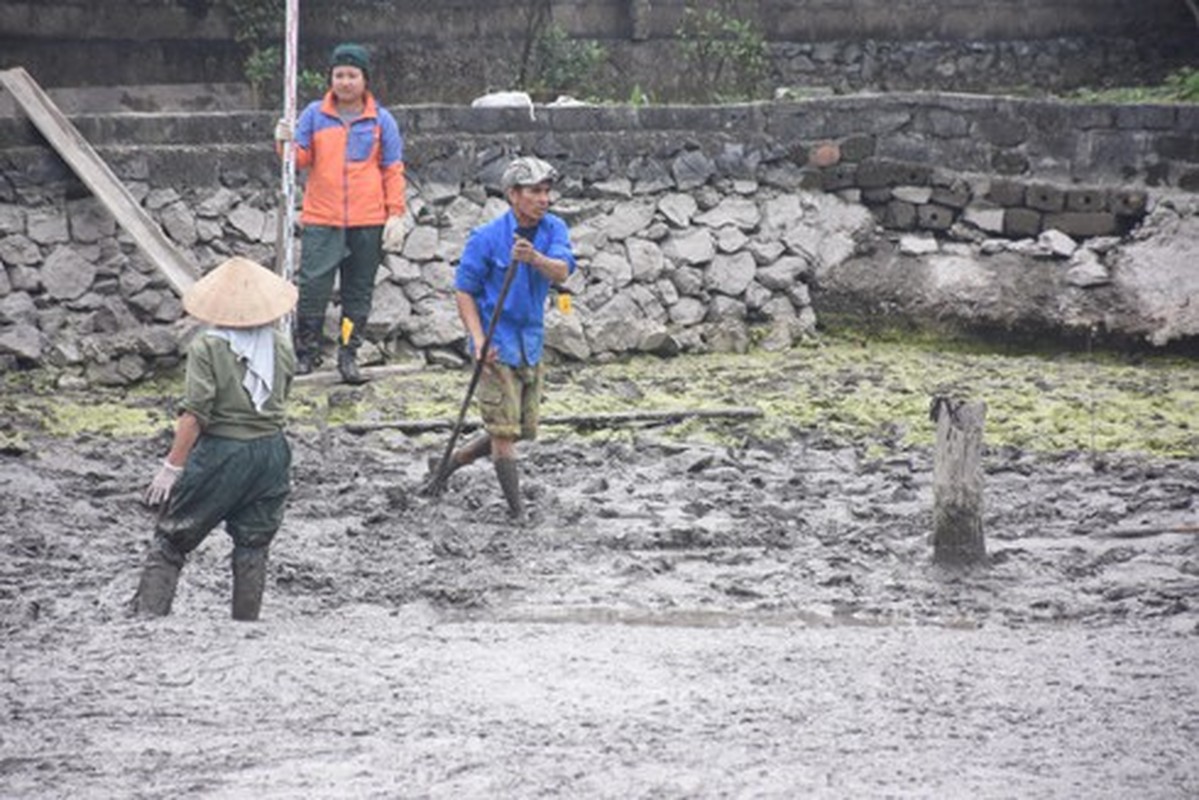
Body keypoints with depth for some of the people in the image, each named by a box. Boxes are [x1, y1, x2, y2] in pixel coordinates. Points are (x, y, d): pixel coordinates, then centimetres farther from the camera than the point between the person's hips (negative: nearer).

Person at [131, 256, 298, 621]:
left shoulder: (207, 347, -13)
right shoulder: (282, 348, 1)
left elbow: (196, 415, -17)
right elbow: (277, 403, 10)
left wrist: (172, 466, -14)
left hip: (219, 454, -4)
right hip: (271, 451, 4)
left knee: (171, 538, 6)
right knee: (253, 544, 14)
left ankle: (148, 615, -1)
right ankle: (246, 624, 16)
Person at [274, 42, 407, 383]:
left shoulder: (381, 120, 6)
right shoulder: (315, 114, 7)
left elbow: (393, 171, 6)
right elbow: (302, 159, 7)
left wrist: (396, 216, -1)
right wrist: (288, 145, -15)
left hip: (368, 223, 1)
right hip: (321, 221, -1)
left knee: (359, 292, 5)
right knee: (313, 287, -8)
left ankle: (349, 356, 13)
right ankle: (306, 353, 1)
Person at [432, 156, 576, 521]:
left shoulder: (554, 230, -1)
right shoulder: (486, 238, -13)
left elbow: (562, 271, -18)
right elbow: (464, 291, -8)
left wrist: (535, 258, -40)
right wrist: (479, 341, -19)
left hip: (531, 344, 6)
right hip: (497, 346, -6)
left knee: (525, 429, 14)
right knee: (505, 431, -6)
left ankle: (455, 459, 33)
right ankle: (518, 512, 3)